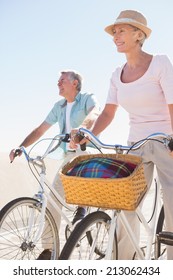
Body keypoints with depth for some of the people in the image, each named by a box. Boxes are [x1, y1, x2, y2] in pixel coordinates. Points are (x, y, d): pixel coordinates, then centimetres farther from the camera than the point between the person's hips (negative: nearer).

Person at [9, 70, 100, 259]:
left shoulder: (88, 98, -4)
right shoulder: (59, 106, 13)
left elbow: (94, 113, -28)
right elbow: (40, 130, 14)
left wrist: (82, 128, -50)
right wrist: (20, 147, 2)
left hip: (87, 153, -5)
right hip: (67, 156, 5)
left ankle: (81, 205, -13)